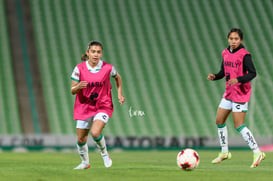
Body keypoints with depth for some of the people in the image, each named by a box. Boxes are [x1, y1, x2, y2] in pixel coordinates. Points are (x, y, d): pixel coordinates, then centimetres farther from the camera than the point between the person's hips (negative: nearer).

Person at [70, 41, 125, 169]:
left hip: (103, 106, -2)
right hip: (84, 107, 2)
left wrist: (119, 94, 6)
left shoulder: (108, 68, -9)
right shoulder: (79, 69, -10)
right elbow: (73, 91, -7)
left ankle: (104, 154, 4)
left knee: (95, 133, -26)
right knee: (81, 139, 7)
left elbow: (117, 77, 14)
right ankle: (85, 162, 35)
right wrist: (78, 87, -29)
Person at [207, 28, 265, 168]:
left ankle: (257, 153, -7)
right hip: (229, 93, 8)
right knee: (219, 121, 10)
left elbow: (252, 73, -18)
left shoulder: (244, 55, -15)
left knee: (239, 126, -12)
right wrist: (214, 77, -2)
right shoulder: (225, 53, 7)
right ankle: (224, 152, 24)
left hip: (241, 93, -8)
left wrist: (238, 80, -32)